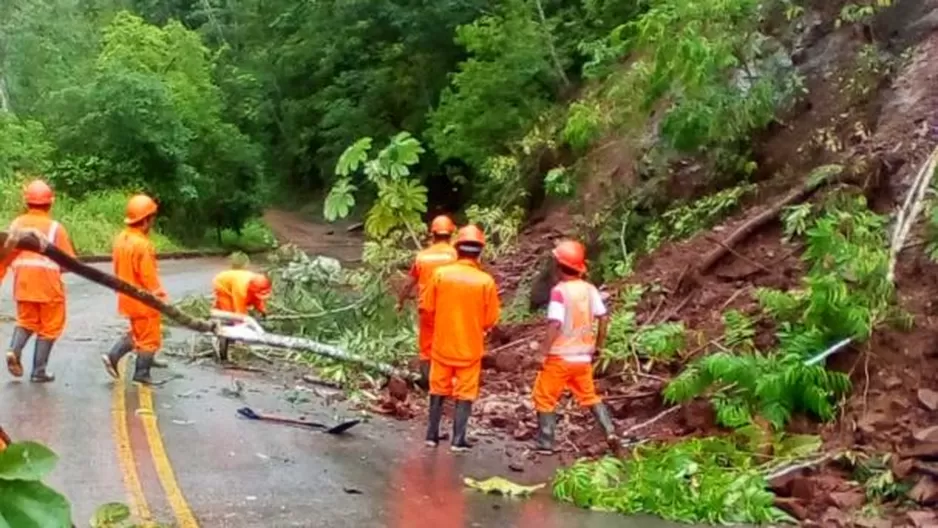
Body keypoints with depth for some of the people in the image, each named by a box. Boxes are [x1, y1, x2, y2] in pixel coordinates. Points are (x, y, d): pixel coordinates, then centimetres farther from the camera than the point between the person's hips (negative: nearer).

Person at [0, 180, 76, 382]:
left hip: (23, 285, 4)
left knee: (26, 321, 22)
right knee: (48, 327, 10)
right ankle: (39, 371, 10)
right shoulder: (55, 227, -10)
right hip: (48, 286, -4)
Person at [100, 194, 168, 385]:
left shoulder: (121, 238, 3)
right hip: (143, 299, -9)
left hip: (128, 296, 9)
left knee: (137, 333, 25)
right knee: (150, 338, 6)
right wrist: (161, 296, -12)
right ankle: (142, 375, 13)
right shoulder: (143, 244, -25)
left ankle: (112, 356, 16)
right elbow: (149, 276, -23)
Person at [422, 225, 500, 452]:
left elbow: (428, 307, 0)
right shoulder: (486, 281, -14)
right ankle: (458, 440, 10)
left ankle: (432, 435, 22)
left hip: (442, 344, 2)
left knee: (438, 390, 16)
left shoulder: (440, 273, -10)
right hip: (470, 347, -2)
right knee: (465, 393, 10)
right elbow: (490, 320, -8)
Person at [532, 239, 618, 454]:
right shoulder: (590, 289, 1)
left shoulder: (560, 291, -17)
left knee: (544, 398, 9)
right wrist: (598, 346, 14)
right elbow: (603, 318, 3)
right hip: (583, 356, 6)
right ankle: (609, 431, 7)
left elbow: (555, 324, -24)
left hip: (560, 356, -6)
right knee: (590, 396, 21)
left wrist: (543, 350, -15)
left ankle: (546, 443, 10)